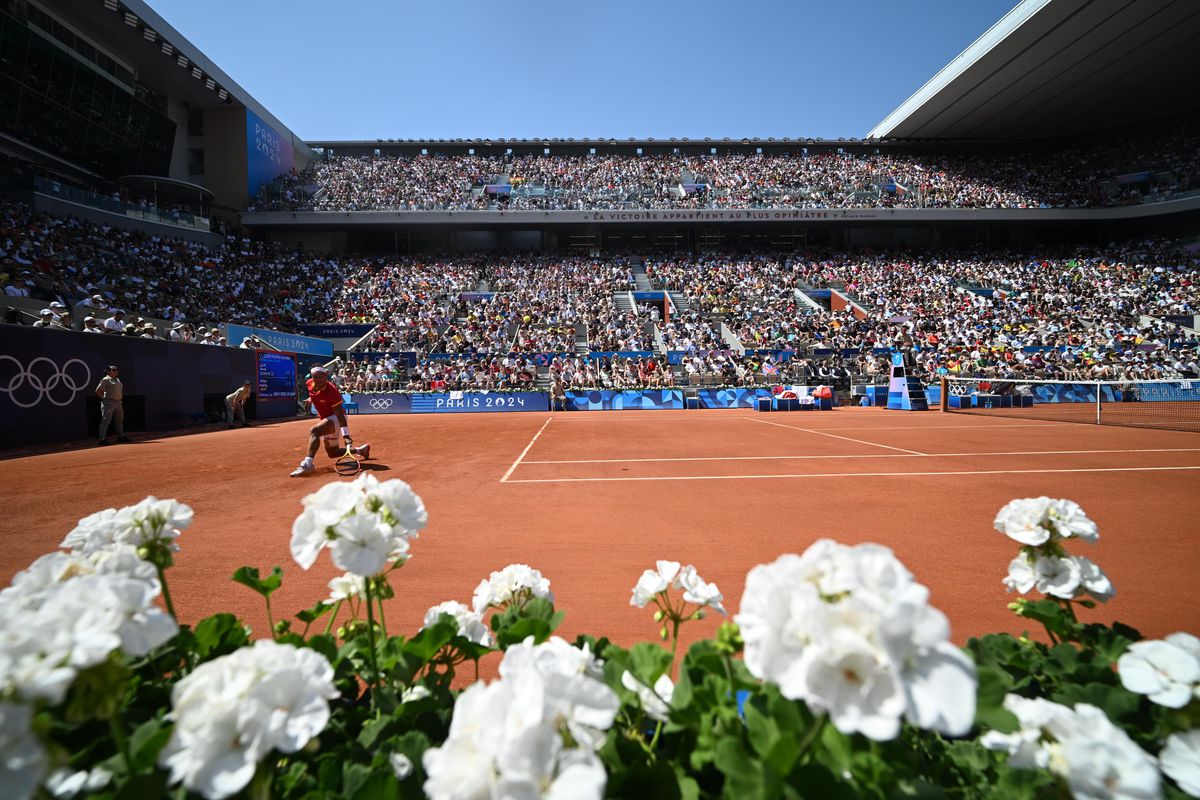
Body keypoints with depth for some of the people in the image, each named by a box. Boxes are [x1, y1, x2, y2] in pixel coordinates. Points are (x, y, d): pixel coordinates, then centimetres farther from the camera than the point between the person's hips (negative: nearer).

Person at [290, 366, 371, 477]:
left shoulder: (331, 391, -26)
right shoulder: (309, 383, -6)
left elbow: (339, 413, -29)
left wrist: (346, 434, -35)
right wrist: (310, 399, 5)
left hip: (335, 418, -9)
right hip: (325, 419, 9)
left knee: (314, 431, -35)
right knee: (333, 453, 14)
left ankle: (307, 464, -40)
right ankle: (361, 449, 34)